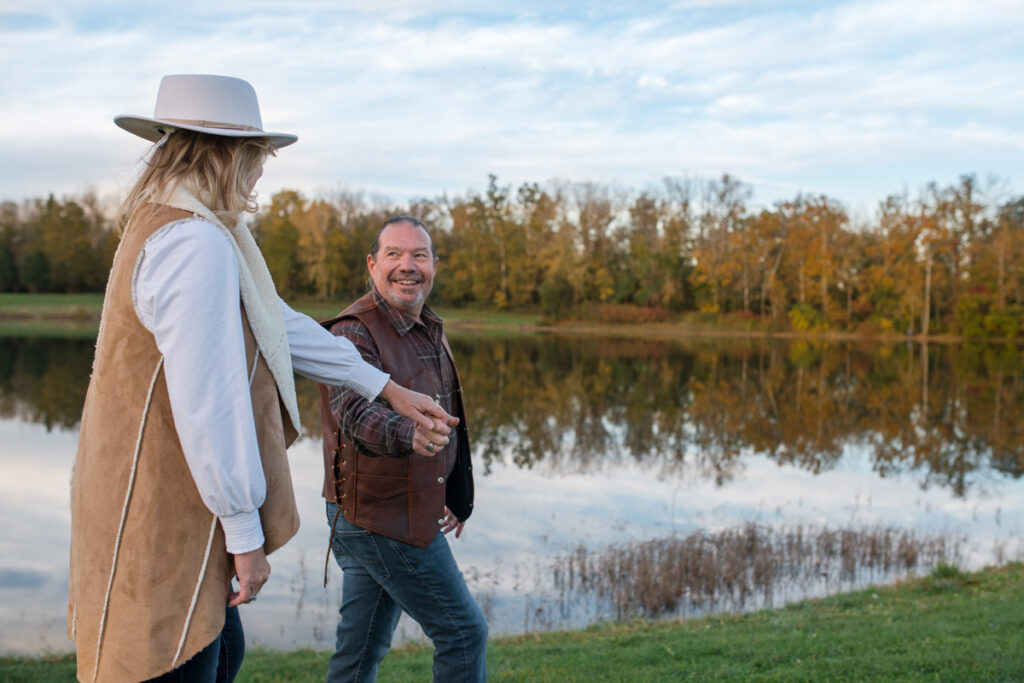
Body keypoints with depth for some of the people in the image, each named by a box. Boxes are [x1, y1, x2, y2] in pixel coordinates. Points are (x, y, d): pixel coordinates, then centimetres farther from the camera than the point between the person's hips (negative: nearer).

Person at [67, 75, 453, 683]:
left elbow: (277, 325, 18)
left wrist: (386, 388, 21)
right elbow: (208, 403, -26)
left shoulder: (167, 225, 12)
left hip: (172, 509, 11)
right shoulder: (197, 244, -23)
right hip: (164, 522, -11)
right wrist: (245, 534, -18)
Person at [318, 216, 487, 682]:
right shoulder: (355, 334, -17)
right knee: (463, 632, -3)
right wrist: (409, 434, -57)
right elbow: (355, 410, -36)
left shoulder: (428, 330, 12)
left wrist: (452, 496, 25)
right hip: (379, 518, -8)